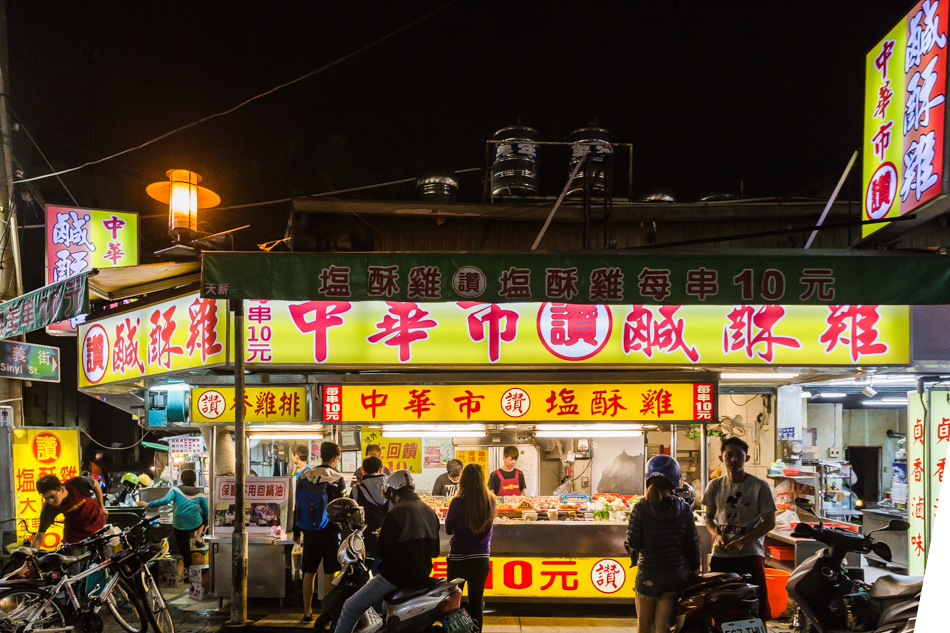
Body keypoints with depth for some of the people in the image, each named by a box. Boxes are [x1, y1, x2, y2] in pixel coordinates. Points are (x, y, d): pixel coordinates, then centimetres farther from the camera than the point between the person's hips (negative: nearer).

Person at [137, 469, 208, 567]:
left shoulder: (176, 490, 1)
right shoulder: (200, 493, 7)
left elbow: (166, 500, -18)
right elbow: (206, 510, 11)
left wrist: (148, 504, -14)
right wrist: (206, 524, 25)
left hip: (180, 526, -1)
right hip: (196, 524, 1)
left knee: (184, 548, 14)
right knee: (203, 514, 34)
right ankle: (198, 537, 21)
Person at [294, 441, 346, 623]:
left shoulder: (304, 475, 5)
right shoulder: (336, 478, -10)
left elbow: (297, 505, 10)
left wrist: (296, 531, 19)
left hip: (309, 532, 5)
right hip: (329, 532, -4)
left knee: (309, 573, 12)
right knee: (330, 574, 4)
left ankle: (307, 613, 18)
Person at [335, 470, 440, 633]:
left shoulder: (396, 513, -16)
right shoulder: (430, 512, 6)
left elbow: (383, 552, -17)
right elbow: (434, 551, 12)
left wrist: (381, 536, 2)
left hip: (396, 575, -8)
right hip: (422, 575, 8)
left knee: (351, 607, 2)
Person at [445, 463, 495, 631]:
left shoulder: (458, 502, -15)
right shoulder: (490, 501, -4)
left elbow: (448, 529, -4)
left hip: (458, 559, -3)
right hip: (481, 559, 3)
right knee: (476, 603, 13)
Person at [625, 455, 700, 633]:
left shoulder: (640, 508, -10)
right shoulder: (684, 509, -4)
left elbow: (632, 543, -11)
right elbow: (692, 545, -1)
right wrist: (693, 570, 14)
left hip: (648, 574, -2)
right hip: (676, 574, 2)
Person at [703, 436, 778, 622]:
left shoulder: (760, 486, -2)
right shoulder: (715, 486, 9)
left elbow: (770, 521, -3)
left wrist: (742, 541, -12)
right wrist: (716, 535, -3)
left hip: (750, 554, -3)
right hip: (720, 556, 3)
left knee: (757, 608, -7)